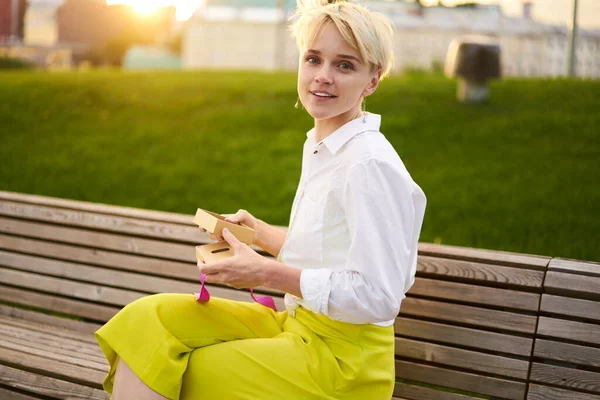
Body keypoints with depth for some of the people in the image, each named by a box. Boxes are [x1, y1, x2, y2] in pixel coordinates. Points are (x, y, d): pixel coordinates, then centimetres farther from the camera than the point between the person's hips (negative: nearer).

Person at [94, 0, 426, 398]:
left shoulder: (371, 165, -19)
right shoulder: (319, 146, 9)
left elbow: (376, 297, -23)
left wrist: (267, 273, -20)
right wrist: (258, 230, 9)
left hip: (343, 358, -8)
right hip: (297, 322, 8)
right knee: (148, 319, -1)